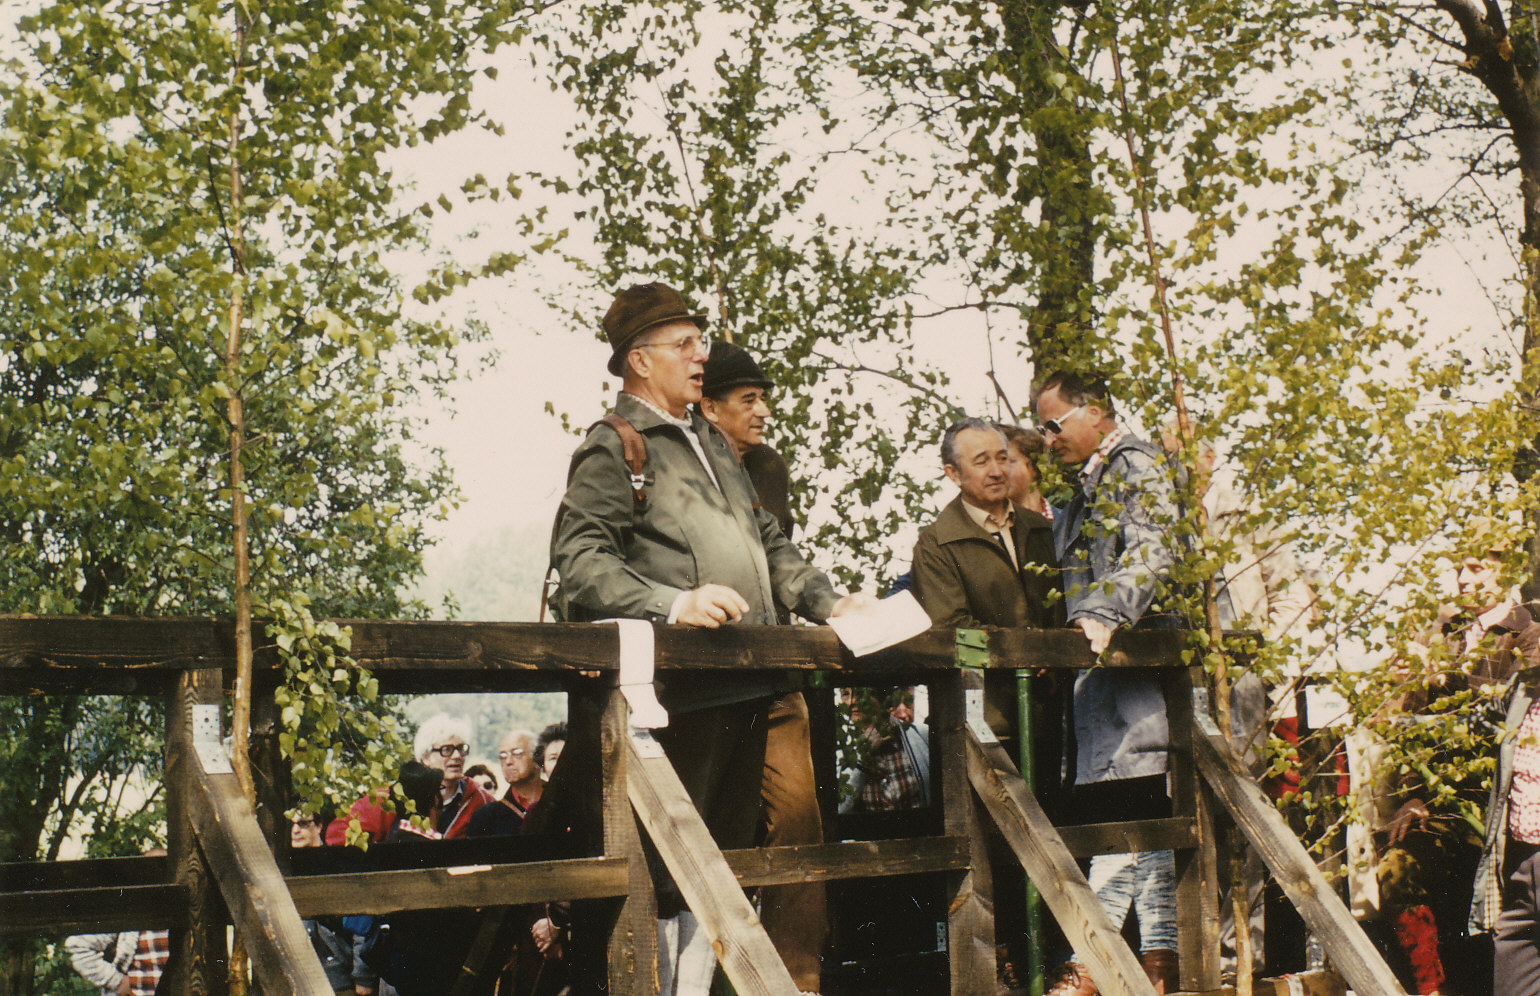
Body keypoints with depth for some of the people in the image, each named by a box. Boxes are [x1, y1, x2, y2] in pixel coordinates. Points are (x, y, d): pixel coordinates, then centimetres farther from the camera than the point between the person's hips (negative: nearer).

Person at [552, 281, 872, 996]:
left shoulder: (716, 446, 24)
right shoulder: (614, 448, -2)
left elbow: (769, 545, 30)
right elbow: (581, 563, -13)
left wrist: (826, 602, 15)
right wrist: (674, 603, -26)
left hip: (747, 688, 8)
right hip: (681, 691, -8)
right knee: (663, 871, -8)